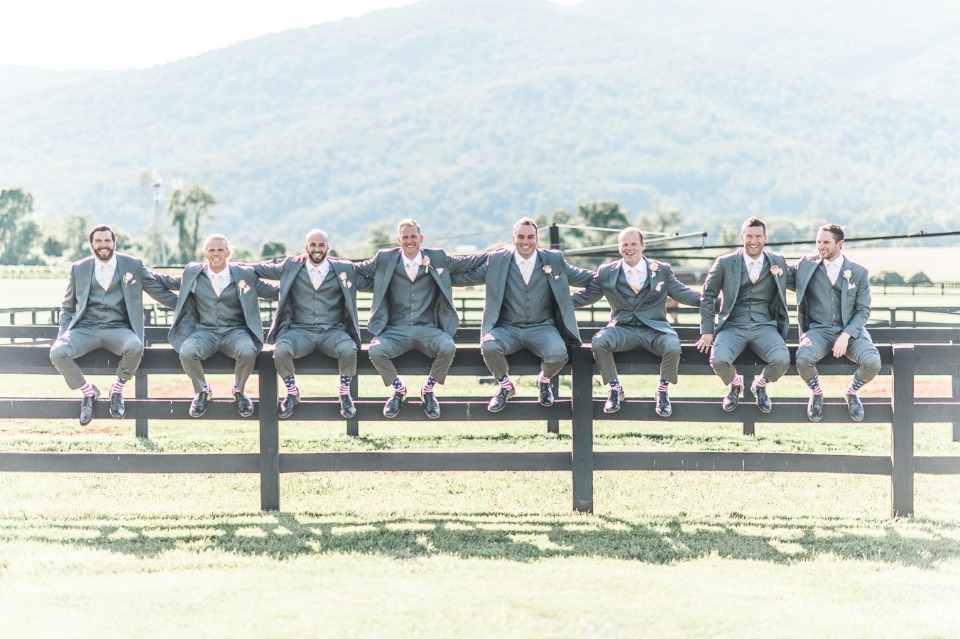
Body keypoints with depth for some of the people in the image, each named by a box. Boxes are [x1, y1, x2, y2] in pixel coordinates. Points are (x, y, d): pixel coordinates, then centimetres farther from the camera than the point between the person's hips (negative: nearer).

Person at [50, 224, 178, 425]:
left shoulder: (133, 265, 7)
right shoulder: (79, 269, 12)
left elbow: (159, 291, 14)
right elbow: (67, 306, 20)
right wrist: (63, 334, 5)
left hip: (118, 329, -1)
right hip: (85, 329, 1)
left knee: (135, 347, -36)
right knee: (57, 352, -28)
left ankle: (117, 389, -5)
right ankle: (88, 391, 1)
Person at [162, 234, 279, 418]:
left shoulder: (245, 274, 5)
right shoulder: (193, 273, 9)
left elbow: (272, 292, 11)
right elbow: (171, 282, 27)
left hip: (235, 331, -1)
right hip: (205, 331, 1)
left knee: (248, 352, -35)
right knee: (187, 352, -32)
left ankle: (239, 390, 0)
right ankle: (202, 390, 2)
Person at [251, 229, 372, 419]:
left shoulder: (344, 269, 10)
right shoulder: (291, 267, 11)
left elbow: (371, 283, 15)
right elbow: (261, 269, 20)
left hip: (333, 331, 0)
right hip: (300, 331, 0)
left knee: (349, 350, -33)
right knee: (281, 351, -31)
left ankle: (344, 393, -4)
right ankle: (292, 393, -2)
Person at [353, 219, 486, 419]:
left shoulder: (437, 258, 11)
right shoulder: (385, 260, 10)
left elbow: (468, 263, 17)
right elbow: (355, 269, 18)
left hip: (427, 329, 0)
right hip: (396, 330, 0)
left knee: (448, 348, -32)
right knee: (376, 350, -31)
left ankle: (429, 390, -1)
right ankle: (398, 389, 2)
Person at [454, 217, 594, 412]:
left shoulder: (554, 260, 7)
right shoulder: (497, 260, 5)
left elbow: (582, 277, 15)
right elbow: (466, 277, 12)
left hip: (542, 328, 0)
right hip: (507, 328, 0)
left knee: (558, 354, -31)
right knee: (489, 347, -32)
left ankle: (544, 381, 9)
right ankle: (505, 387, 2)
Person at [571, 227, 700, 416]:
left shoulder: (662, 270, 10)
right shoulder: (606, 273, 10)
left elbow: (682, 294, 13)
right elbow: (585, 296, 16)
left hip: (654, 328, 0)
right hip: (622, 329, 1)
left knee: (673, 346, -32)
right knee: (598, 342, -30)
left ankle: (662, 392, -3)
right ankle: (615, 389, -6)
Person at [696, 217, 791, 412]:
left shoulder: (778, 262, 8)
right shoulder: (725, 263, 3)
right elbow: (707, 296, 9)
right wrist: (707, 331, 5)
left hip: (764, 327, 1)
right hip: (733, 327, -1)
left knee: (782, 360, -30)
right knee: (719, 360, -32)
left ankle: (761, 385, 9)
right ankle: (735, 385, 8)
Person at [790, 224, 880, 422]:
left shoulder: (859, 273, 5)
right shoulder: (807, 265, 7)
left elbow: (863, 311, 2)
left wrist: (845, 336, -12)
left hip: (850, 331, 0)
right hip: (819, 329, 0)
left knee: (872, 363, -28)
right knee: (803, 359, -33)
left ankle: (851, 392, 8)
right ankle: (816, 393, 3)